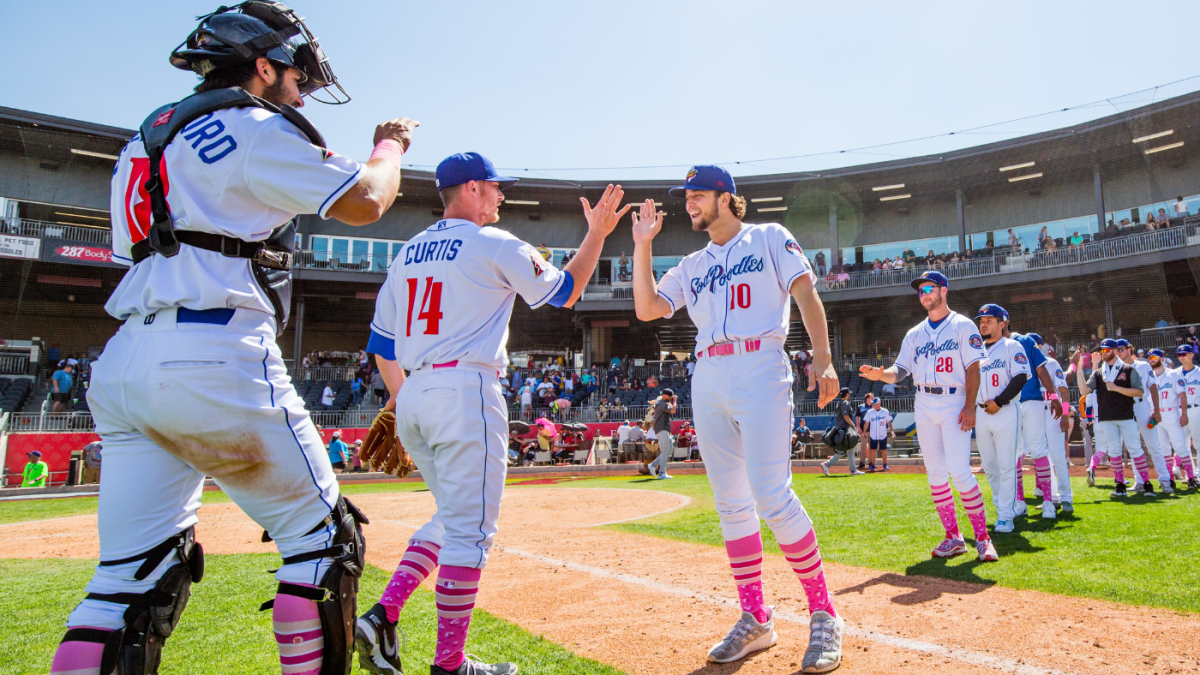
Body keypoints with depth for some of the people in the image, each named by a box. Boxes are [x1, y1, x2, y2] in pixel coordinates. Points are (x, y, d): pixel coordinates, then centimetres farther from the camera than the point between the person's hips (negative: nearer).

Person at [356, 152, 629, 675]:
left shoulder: (408, 253, 17)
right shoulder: (494, 244, -3)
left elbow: (381, 343, 18)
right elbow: (565, 293, 6)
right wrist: (597, 235, 14)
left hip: (412, 397, 8)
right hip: (466, 390, -8)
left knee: (452, 518, 19)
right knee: (470, 528, -2)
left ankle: (382, 617, 11)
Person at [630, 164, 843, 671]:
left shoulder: (771, 238, 10)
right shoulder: (692, 266, 23)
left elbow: (806, 295, -1)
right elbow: (647, 308, 15)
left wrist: (822, 358, -14)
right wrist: (642, 247, 11)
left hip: (760, 371, -5)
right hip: (707, 381, 6)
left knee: (771, 496, -15)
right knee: (731, 503, 5)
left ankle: (824, 615, 1)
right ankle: (755, 620, 15)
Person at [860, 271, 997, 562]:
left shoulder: (963, 326, 3)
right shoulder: (914, 334, 16)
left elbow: (973, 368, -5)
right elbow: (900, 370, 9)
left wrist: (969, 406, -16)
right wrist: (881, 374, -14)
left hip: (954, 404, -5)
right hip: (924, 406, 5)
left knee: (959, 471, -14)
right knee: (935, 473, 5)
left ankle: (982, 537, -2)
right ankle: (953, 537, 14)